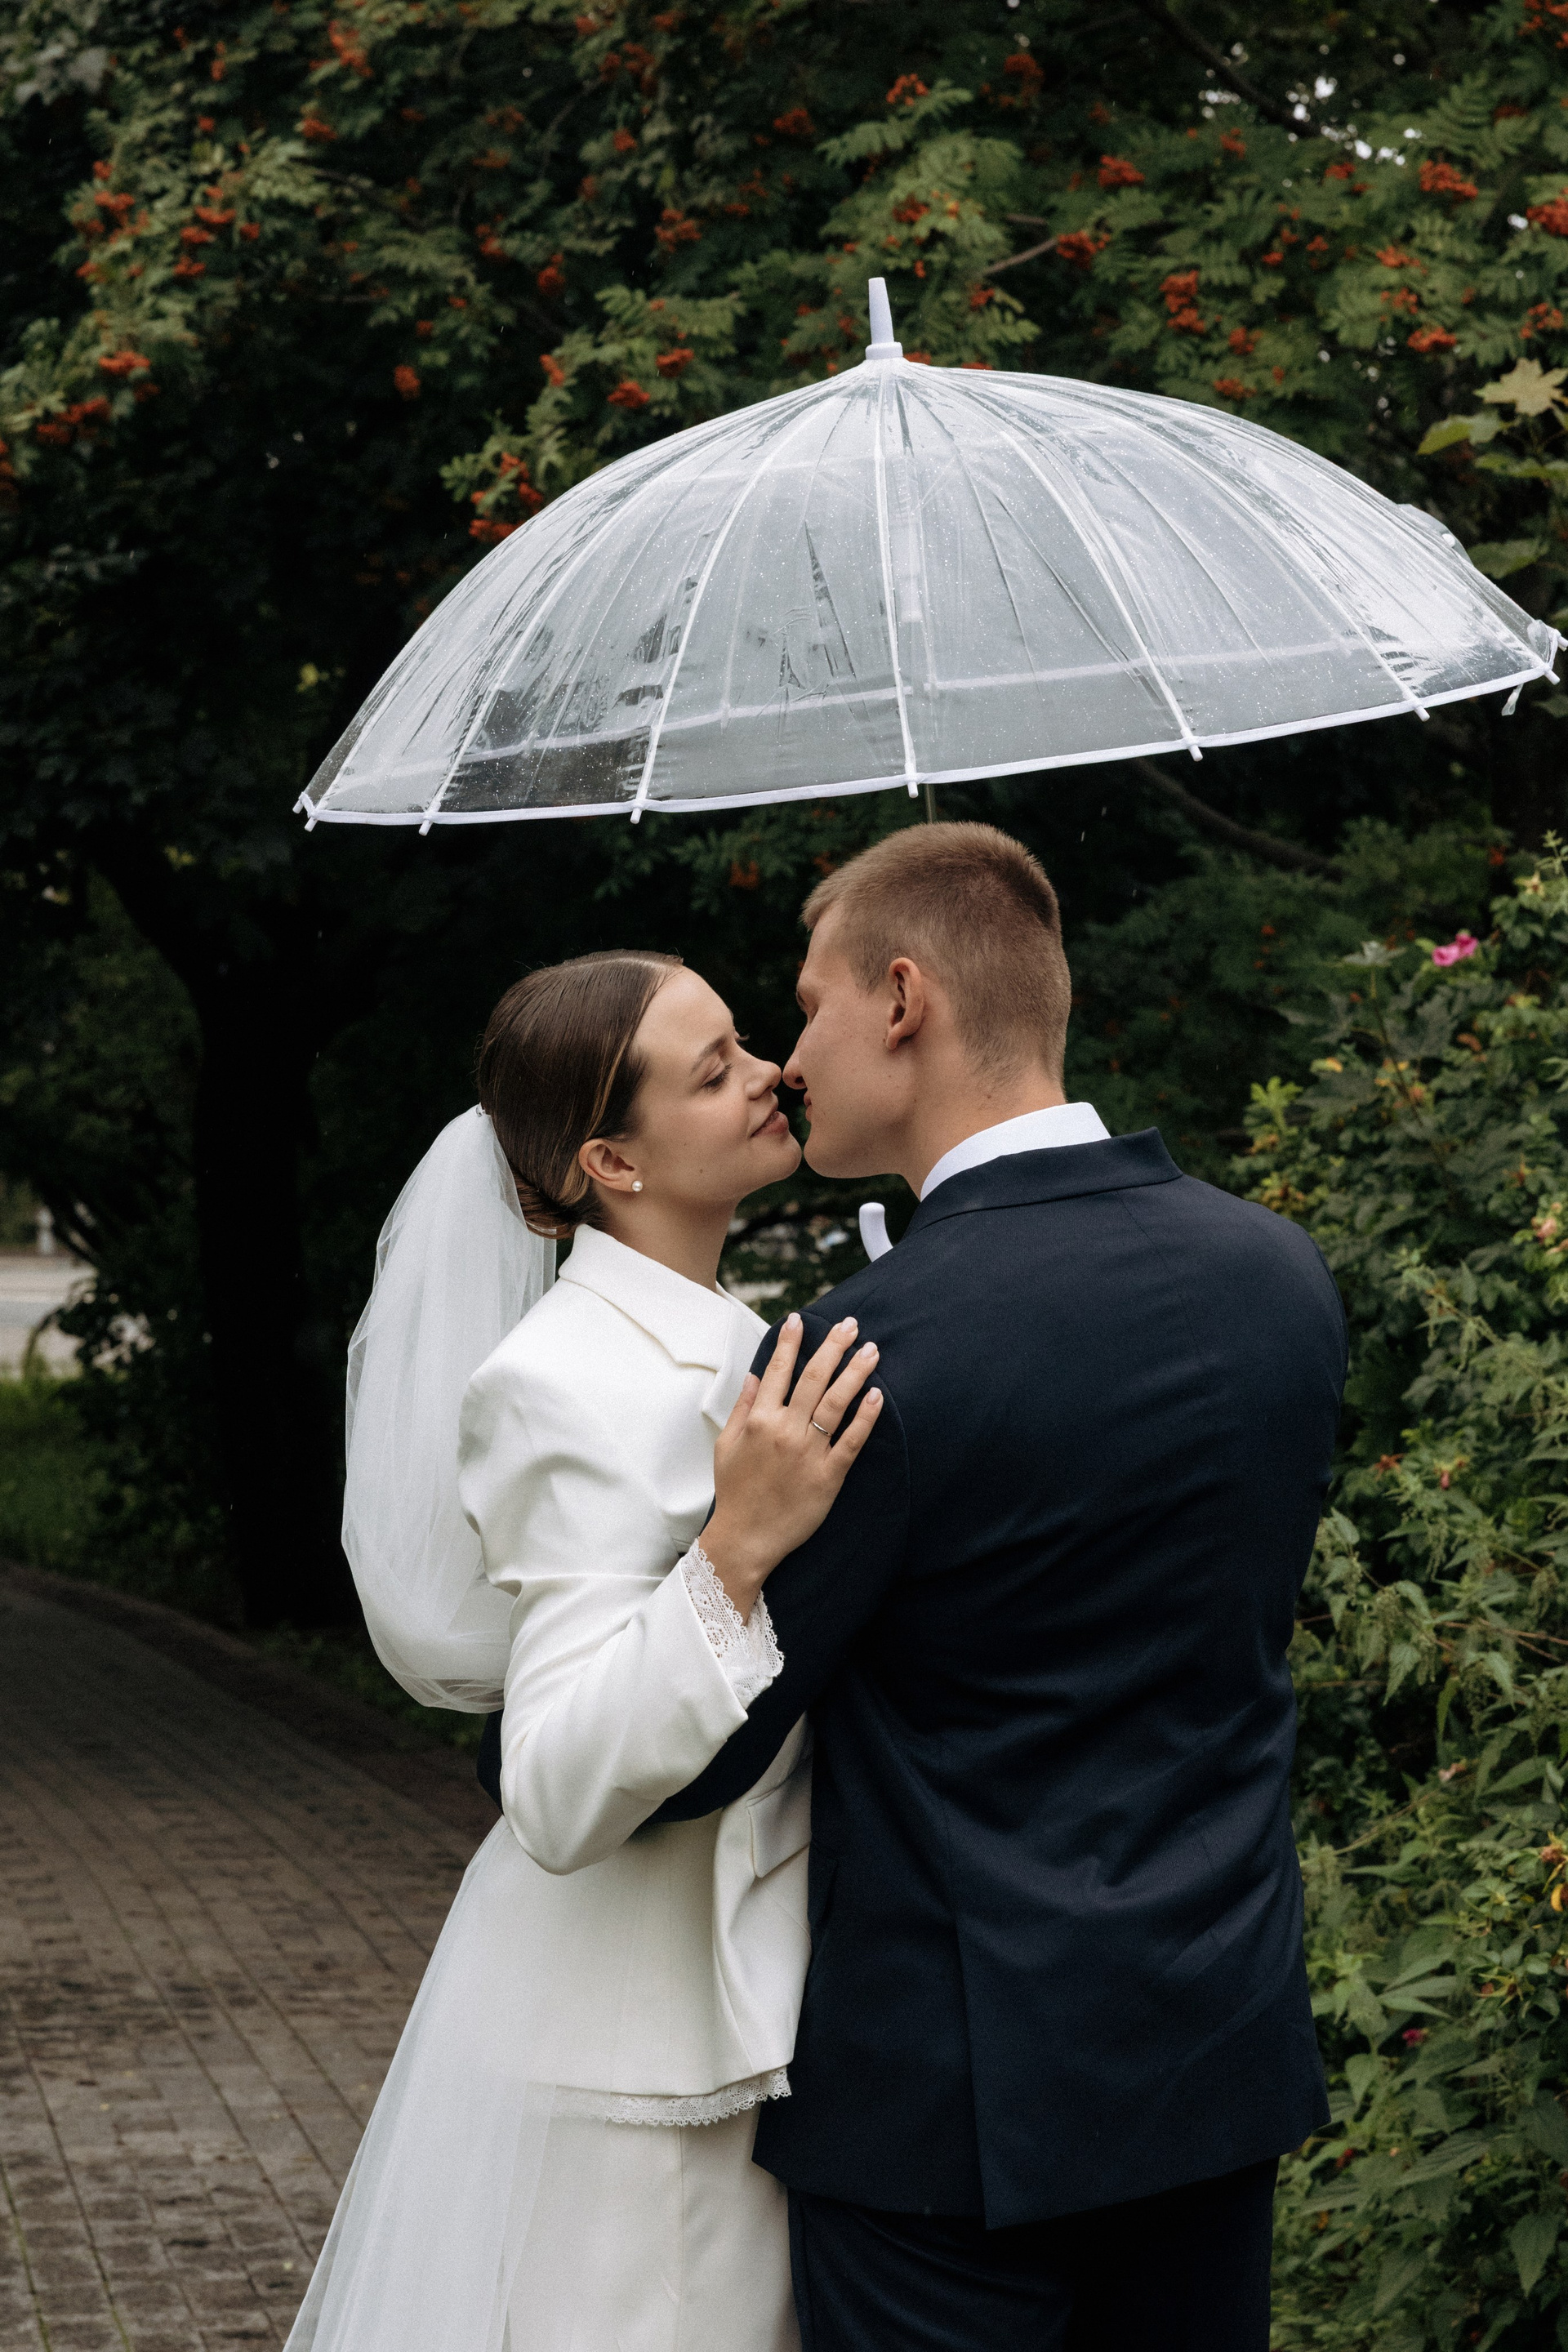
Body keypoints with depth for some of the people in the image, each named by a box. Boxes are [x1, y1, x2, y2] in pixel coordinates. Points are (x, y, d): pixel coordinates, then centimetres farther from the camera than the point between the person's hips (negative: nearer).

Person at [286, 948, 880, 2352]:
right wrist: (741, 1546, -35)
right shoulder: (576, 1388, -20)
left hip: (740, 1995, 9)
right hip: (627, 2026, -9)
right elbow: (565, 1799, -28)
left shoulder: (719, 1344, 9)